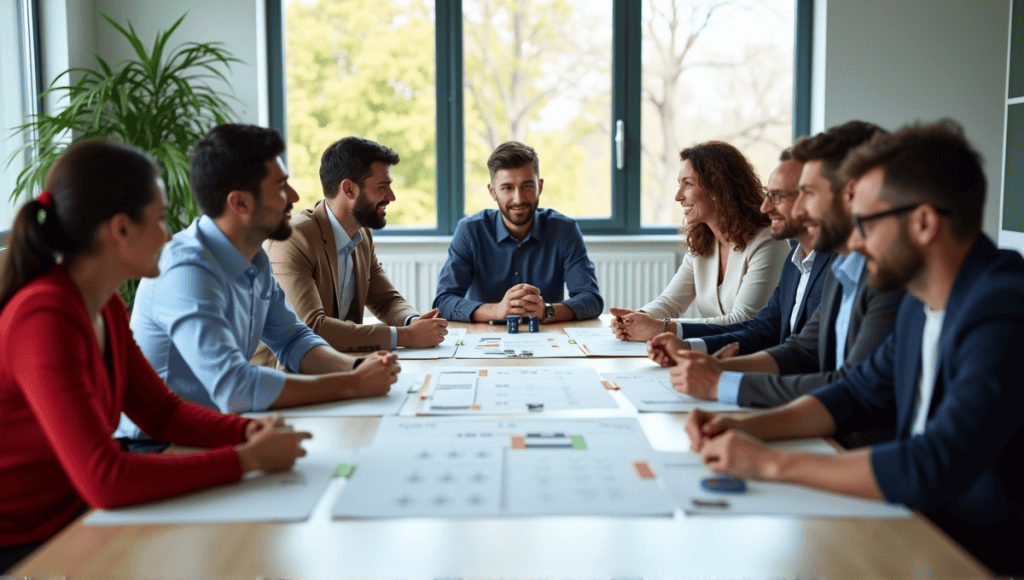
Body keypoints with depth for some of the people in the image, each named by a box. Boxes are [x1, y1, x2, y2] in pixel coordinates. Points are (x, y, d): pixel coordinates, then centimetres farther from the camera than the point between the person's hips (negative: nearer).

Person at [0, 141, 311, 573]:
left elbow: (162, 410, 10)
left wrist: (249, 431, -8)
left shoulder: (105, 307, 2)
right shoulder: (46, 319, -26)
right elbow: (104, 480, -32)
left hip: (72, 520, 8)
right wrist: (246, 458, -26)